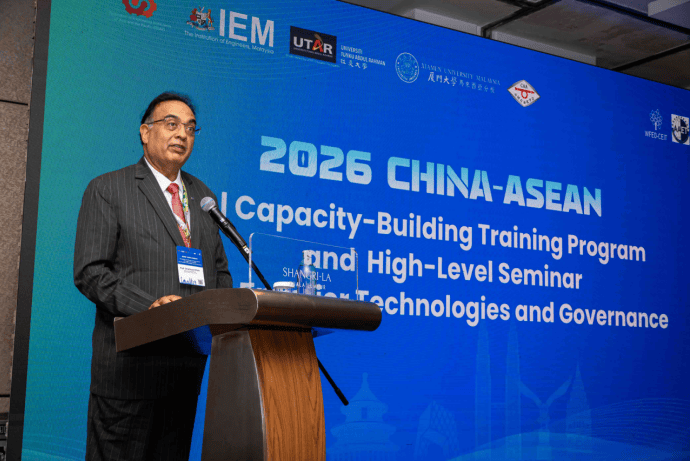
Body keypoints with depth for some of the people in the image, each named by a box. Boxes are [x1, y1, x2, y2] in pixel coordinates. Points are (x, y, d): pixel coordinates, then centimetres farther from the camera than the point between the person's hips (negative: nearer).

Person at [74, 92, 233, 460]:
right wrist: (148, 304, -22)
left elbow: (220, 271, 21)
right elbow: (89, 272, -8)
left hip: (189, 359, 6)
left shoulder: (203, 196, 19)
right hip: (131, 359, -5)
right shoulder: (107, 190, 1)